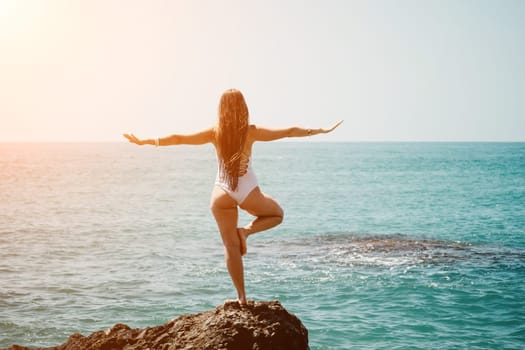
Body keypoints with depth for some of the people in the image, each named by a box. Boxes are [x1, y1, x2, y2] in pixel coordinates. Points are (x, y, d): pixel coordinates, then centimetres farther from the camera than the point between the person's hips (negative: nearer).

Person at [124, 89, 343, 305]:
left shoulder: (215, 133, -2)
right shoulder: (251, 132, -5)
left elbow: (178, 139, 0)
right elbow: (289, 132, -4)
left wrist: (144, 141, 9)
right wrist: (321, 131, 5)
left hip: (221, 194, 2)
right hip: (248, 192, -2)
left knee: (230, 246, 8)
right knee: (277, 214, 26)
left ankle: (241, 296, 4)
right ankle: (246, 230, 0)